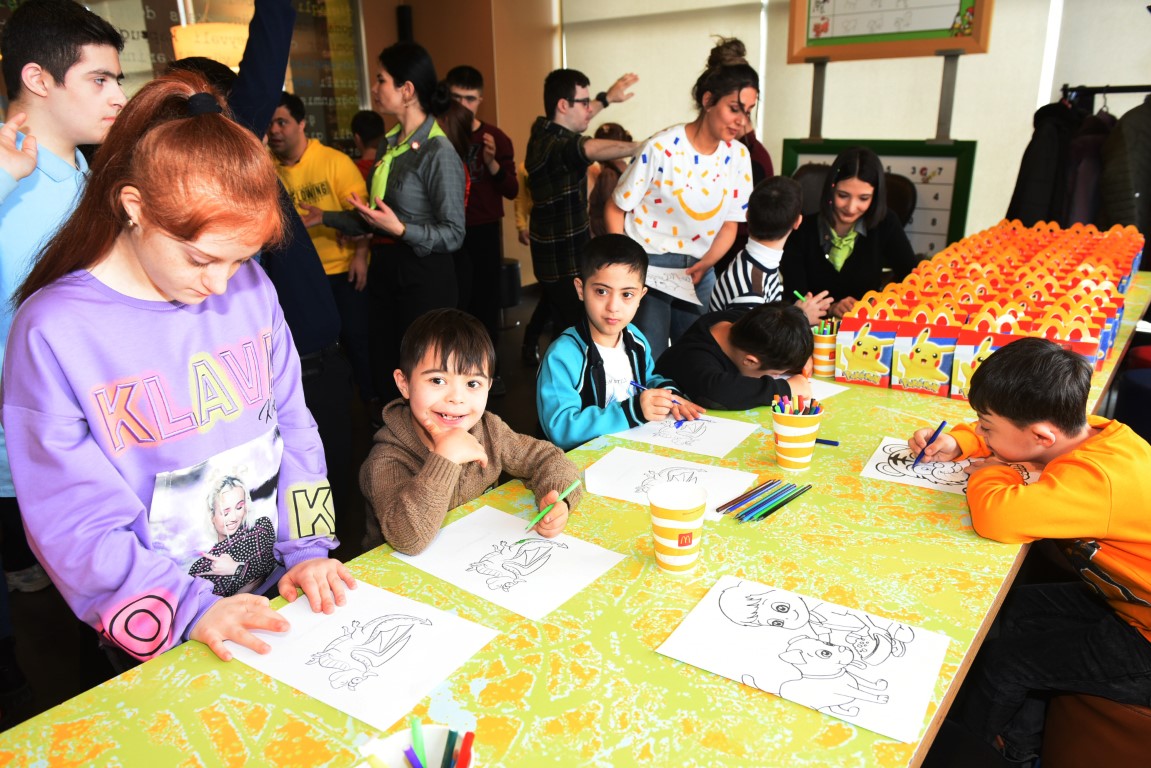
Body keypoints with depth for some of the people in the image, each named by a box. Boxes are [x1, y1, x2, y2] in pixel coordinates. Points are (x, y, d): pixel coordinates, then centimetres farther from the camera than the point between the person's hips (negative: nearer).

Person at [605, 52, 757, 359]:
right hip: (649, 266, -5)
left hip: (698, 272, 5)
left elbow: (729, 224, 7)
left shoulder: (738, 156, 1)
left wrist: (706, 263, -9)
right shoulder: (662, 148, -14)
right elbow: (615, 209, -6)